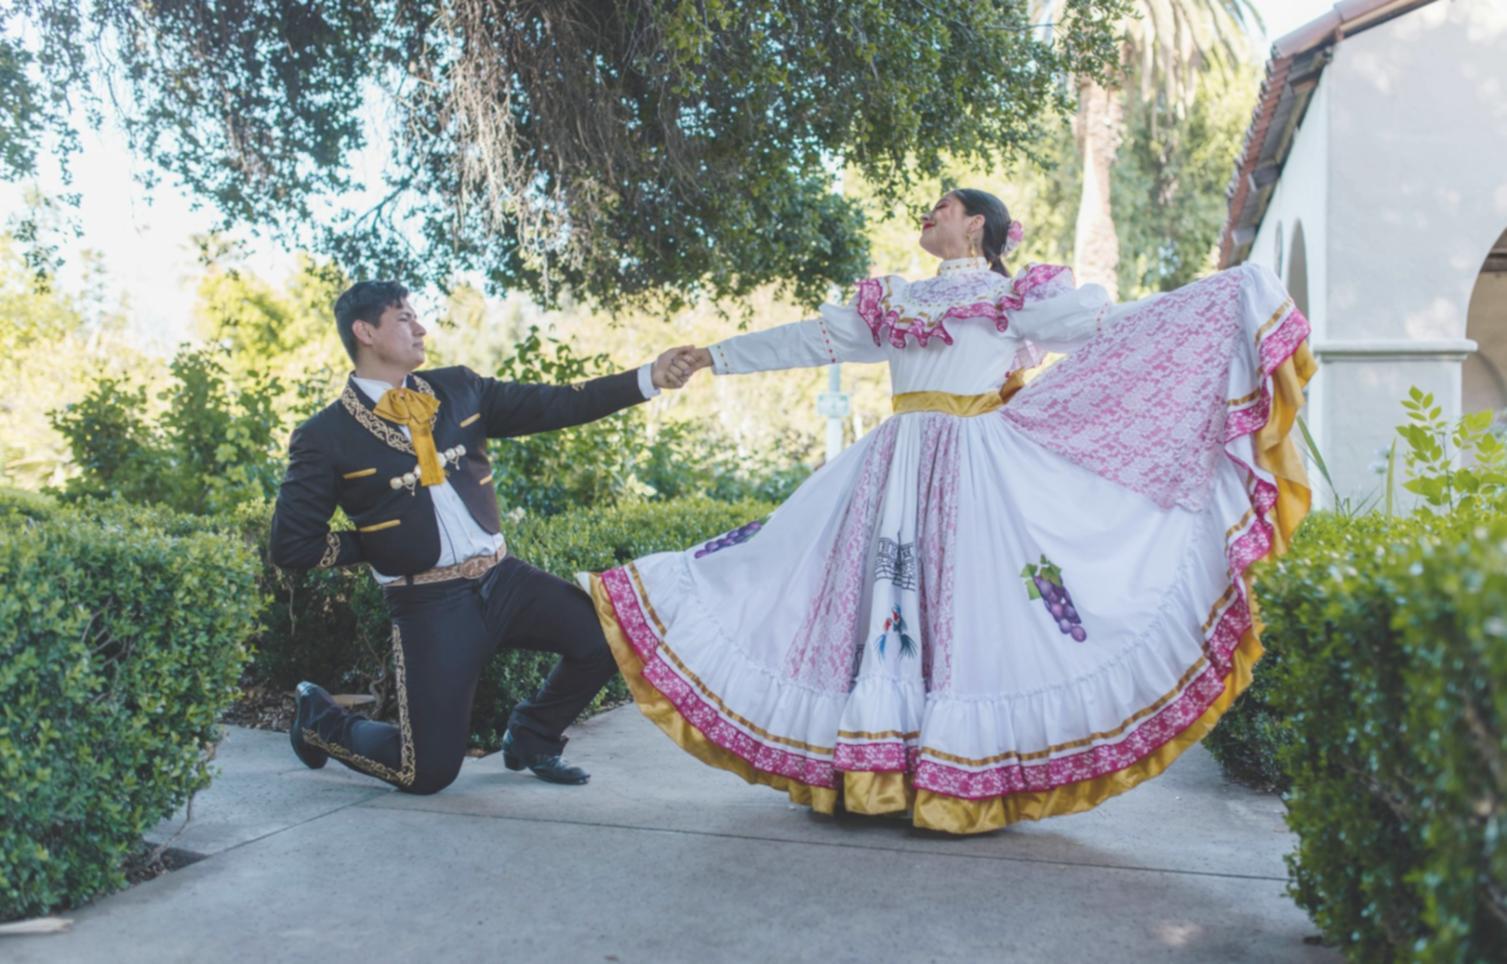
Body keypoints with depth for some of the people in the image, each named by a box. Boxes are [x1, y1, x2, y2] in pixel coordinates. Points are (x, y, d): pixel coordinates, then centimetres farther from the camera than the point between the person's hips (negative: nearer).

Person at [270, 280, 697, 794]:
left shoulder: (458, 389, 7)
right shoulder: (325, 437, -6)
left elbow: (553, 405, 3)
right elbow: (292, 544, -3)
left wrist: (649, 377, -6)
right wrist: (380, 546, -2)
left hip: (503, 578, 5)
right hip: (428, 604, -5)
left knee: (607, 636, -11)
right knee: (429, 771, -4)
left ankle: (530, 737, 16)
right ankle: (319, 718, 27)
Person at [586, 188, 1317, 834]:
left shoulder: (1017, 299, 6)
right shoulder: (895, 303, 19)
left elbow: (1108, 328, -1)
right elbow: (810, 339, 24)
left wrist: (1228, 297, -8)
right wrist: (718, 356, 27)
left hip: (976, 473, -5)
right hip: (895, 471, 5)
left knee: (968, 611, -8)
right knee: (883, 608, 0)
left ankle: (968, 780, -3)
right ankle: (880, 771, 5)